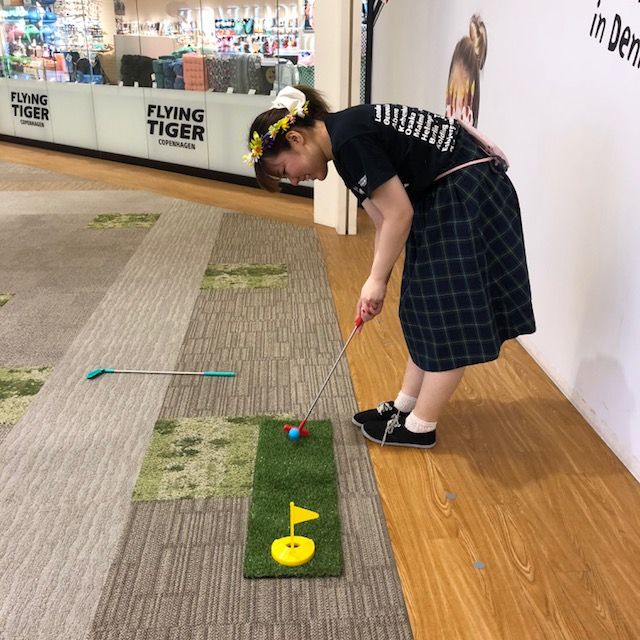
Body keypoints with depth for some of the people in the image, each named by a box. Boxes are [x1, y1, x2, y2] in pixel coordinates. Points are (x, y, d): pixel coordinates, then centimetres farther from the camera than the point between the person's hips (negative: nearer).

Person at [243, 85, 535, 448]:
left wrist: (376, 280, -9)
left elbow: (399, 214, -20)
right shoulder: (347, 140, 9)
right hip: (447, 199, 10)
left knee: (449, 317, -1)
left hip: (469, 198, -10)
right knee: (426, 310, 15)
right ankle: (404, 407, 27)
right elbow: (385, 222, 11)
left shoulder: (350, 139, -20)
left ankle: (419, 427, 11)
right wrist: (378, 283, 9)